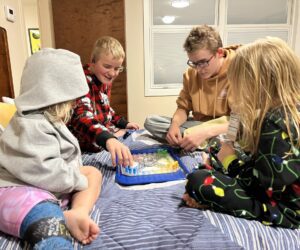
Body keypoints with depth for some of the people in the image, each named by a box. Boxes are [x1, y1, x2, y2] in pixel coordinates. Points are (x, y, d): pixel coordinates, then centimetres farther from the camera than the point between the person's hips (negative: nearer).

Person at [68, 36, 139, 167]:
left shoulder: (105, 80, 2)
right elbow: (82, 119, -44)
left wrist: (124, 124, 9)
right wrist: (109, 140, -61)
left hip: (105, 131, 9)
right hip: (86, 140, -8)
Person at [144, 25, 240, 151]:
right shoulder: (191, 73, 0)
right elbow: (184, 107, 5)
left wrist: (206, 131, -37)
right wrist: (175, 124, -18)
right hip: (198, 126, 6)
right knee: (150, 122, -11)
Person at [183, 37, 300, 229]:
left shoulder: (275, 124, -28)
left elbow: (264, 185, -25)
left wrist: (231, 161, -11)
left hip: (284, 209, -10)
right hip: (281, 193, 10)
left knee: (198, 181, -23)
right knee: (208, 169, 19)